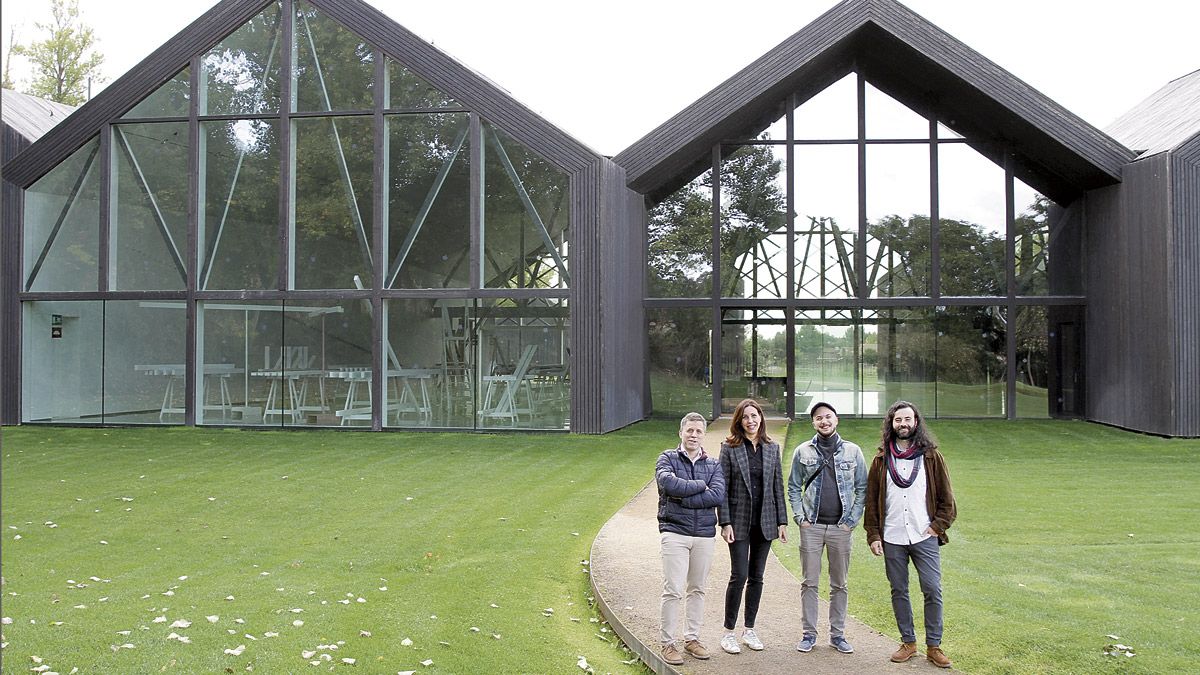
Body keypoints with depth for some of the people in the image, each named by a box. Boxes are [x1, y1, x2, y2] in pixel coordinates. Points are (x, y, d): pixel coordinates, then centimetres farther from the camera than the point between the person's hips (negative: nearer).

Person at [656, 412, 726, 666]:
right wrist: (700, 485, -8)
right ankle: (668, 643, 3)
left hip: (704, 534, 4)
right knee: (673, 590, -6)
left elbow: (718, 495, -8)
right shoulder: (667, 459, 3)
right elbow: (669, 484, -18)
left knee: (698, 589, 11)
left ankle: (692, 638, 22)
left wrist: (682, 498, -13)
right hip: (675, 532, -3)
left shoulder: (713, 464, 10)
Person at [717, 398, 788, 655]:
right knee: (739, 576, -6)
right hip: (740, 520, -4)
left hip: (765, 522, 4)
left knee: (756, 577, 10)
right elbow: (723, 487, -5)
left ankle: (749, 630, 21)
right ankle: (728, 632, 7)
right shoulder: (730, 448, -4)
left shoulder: (772, 448, 7)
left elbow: (778, 486, 9)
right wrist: (725, 522, -11)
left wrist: (782, 521, 5)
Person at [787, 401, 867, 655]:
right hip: (811, 527, 0)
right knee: (809, 583, 3)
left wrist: (852, 519, -3)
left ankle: (837, 634, 18)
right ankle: (809, 633, 13)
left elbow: (862, 489, 5)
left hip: (841, 528, 0)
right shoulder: (803, 451, 4)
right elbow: (793, 488, 7)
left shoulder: (853, 451, 3)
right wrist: (800, 517, -3)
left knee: (839, 584, 8)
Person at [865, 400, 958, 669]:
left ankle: (934, 646, 7)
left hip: (924, 537, -1)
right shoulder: (881, 460, 6)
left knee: (933, 591, -4)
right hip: (892, 539, 1)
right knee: (899, 591, 8)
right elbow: (871, 501, 8)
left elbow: (946, 498, 7)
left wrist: (938, 526, -4)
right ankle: (908, 642, 20)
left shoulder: (931, 456, 3)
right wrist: (873, 536, 2)